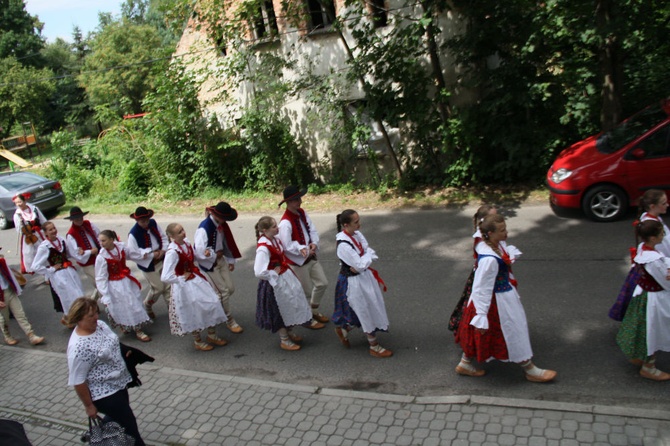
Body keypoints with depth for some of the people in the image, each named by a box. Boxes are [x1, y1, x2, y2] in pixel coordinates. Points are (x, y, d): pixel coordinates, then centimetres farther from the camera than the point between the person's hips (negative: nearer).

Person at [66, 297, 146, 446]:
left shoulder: (100, 325, -6)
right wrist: (89, 406, -14)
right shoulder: (78, 347, -29)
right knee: (128, 423, 4)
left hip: (119, 383, 8)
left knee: (116, 417, 26)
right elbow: (78, 381, -22)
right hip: (104, 393, -8)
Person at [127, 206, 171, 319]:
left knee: (168, 285, 9)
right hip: (148, 265, -5)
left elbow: (163, 237, 5)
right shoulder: (133, 234, -25)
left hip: (162, 260, 5)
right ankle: (147, 306, 33)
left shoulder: (153, 223, -8)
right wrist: (152, 255, -24)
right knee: (158, 288, 5)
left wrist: (163, 250, -12)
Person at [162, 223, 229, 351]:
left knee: (212, 303, 12)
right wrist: (182, 279, -19)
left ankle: (212, 335, 33)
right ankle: (197, 341, 35)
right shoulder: (172, 252, -29)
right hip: (185, 285, -7)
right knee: (194, 313, 9)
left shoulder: (186, 243, -5)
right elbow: (165, 277, -33)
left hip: (196, 279, 7)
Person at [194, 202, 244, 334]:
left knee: (231, 288, 9)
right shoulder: (204, 228, -27)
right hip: (209, 263, -7)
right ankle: (229, 320, 13)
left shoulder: (221, 224, -3)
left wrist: (230, 260, 7)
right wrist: (215, 255, -16)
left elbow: (227, 242, 7)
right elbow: (200, 252, -33)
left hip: (221, 259, 7)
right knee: (224, 291, -3)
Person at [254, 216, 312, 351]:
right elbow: (259, 272, -37)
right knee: (282, 310, 11)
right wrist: (274, 274, -23)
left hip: (286, 276, 8)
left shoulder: (275, 239, -4)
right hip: (276, 282, -8)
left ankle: (289, 333, 46)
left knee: (291, 305, 23)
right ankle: (284, 340, 33)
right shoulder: (263, 248, -31)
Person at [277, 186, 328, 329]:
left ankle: (314, 311, 38)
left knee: (322, 283, 17)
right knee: (307, 291, 6)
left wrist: (314, 243, -17)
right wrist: (302, 249, -33)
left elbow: (312, 230, 0)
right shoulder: (285, 222, -26)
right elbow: (287, 245, -27)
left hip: (311, 257, 8)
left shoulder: (302, 213, 0)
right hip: (298, 261, -8)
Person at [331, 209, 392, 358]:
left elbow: (370, 253, -1)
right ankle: (374, 347, 28)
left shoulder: (357, 234, -3)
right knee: (366, 313, 8)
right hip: (353, 282, -8)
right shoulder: (343, 245, -29)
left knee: (364, 312, 21)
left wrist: (361, 265, -18)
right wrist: (368, 255, -9)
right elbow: (361, 265, -26)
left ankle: (343, 329, 43)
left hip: (364, 277, 8)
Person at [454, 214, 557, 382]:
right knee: (513, 332, 11)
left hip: (503, 294, 10)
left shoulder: (497, 245, -7)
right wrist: (482, 317, -26)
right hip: (496, 301, -10)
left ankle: (465, 364, 37)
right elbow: (481, 288, -30)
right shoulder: (489, 259, -35)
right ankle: (530, 370, 32)